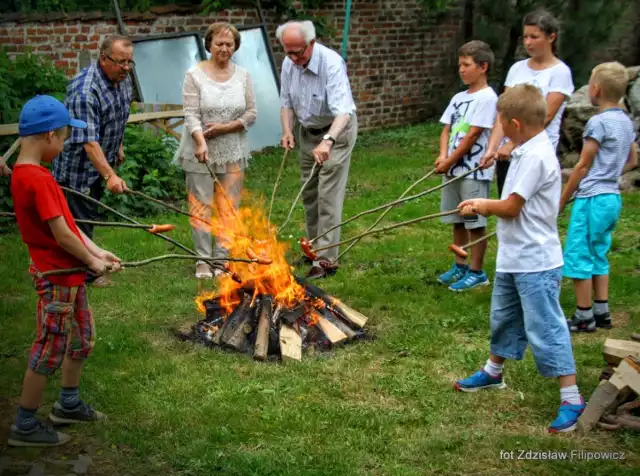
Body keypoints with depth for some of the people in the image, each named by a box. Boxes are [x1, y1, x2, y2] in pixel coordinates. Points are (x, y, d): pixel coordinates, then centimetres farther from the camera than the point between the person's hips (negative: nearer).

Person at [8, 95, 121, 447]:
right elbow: (62, 235, -22)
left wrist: (97, 252, 7)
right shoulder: (37, 179, -24)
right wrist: (93, 261, -8)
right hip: (57, 276, -10)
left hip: (69, 272, 10)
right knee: (49, 350, 2)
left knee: (82, 340, 22)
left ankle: (68, 405, 39)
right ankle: (25, 426, 15)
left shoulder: (26, 173, 7)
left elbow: (66, 222, 10)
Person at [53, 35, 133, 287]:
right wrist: (109, 175, -45)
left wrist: (118, 147, 22)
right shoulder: (84, 91, -31)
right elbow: (88, 141, -37)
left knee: (90, 215, 19)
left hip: (101, 161, 8)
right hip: (78, 165, -8)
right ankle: (86, 273, 10)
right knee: (81, 218, -2)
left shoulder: (123, 79, -3)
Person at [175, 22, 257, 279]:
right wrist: (201, 142, -27)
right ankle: (203, 260, 10)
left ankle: (222, 258, 13)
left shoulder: (243, 75, 6)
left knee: (228, 207, 4)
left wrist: (225, 127, -11)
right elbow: (191, 115, -11)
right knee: (201, 205, 1)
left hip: (232, 152, 3)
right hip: (200, 152, -3)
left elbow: (251, 114, 4)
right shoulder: (195, 75, -4)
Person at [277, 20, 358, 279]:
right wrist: (287, 130, -13)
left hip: (336, 130, -7)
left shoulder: (331, 64, -32)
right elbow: (286, 102, 4)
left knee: (328, 195, -11)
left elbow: (342, 110, -43)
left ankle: (326, 259, -7)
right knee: (309, 193, 15)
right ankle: (314, 247, 31)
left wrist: (328, 141, -58)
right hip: (307, 130, 7)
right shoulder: (289, 64, -10)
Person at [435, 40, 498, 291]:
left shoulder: (487, 97, -12)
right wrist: (442, 156, -7)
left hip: (474, 171, -8)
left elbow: (472, 136, -16)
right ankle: (460, 266, 27)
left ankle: (477, 272, 10)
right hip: (452, 169, 8)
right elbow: (447, 130, 11)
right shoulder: (459, 98, 12)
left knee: (475, 223, 1)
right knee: (457, 221, 15)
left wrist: (450, 161, -14)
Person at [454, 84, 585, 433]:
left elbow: (511, 207, -20)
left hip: (535, 263, -10)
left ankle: (572, 398, 4)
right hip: (513, 258, 10)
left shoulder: (535, 156, -23)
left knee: (545, 327, -5)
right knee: (504, 317, 25)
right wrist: (484, 205, 6)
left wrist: (484, 206, -3)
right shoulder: (529, 151, 8)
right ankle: (493, 372, 44)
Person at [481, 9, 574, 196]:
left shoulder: (560, 72, -4)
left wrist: (512, 144, -19)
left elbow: (546, 115, -13)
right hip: (507, 155, 5)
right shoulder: (517, 69, 10)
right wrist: (492, 147, -11)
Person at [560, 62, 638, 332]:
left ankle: (584, 317, 5)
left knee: (578, 257, 0)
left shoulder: (598, 122, -15)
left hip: (592, 199, -9)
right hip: (613, 198, 9)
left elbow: (583, 166, -13)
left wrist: (562, 200, -6)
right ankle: (602, 312, 19)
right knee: (599, 256, 17)